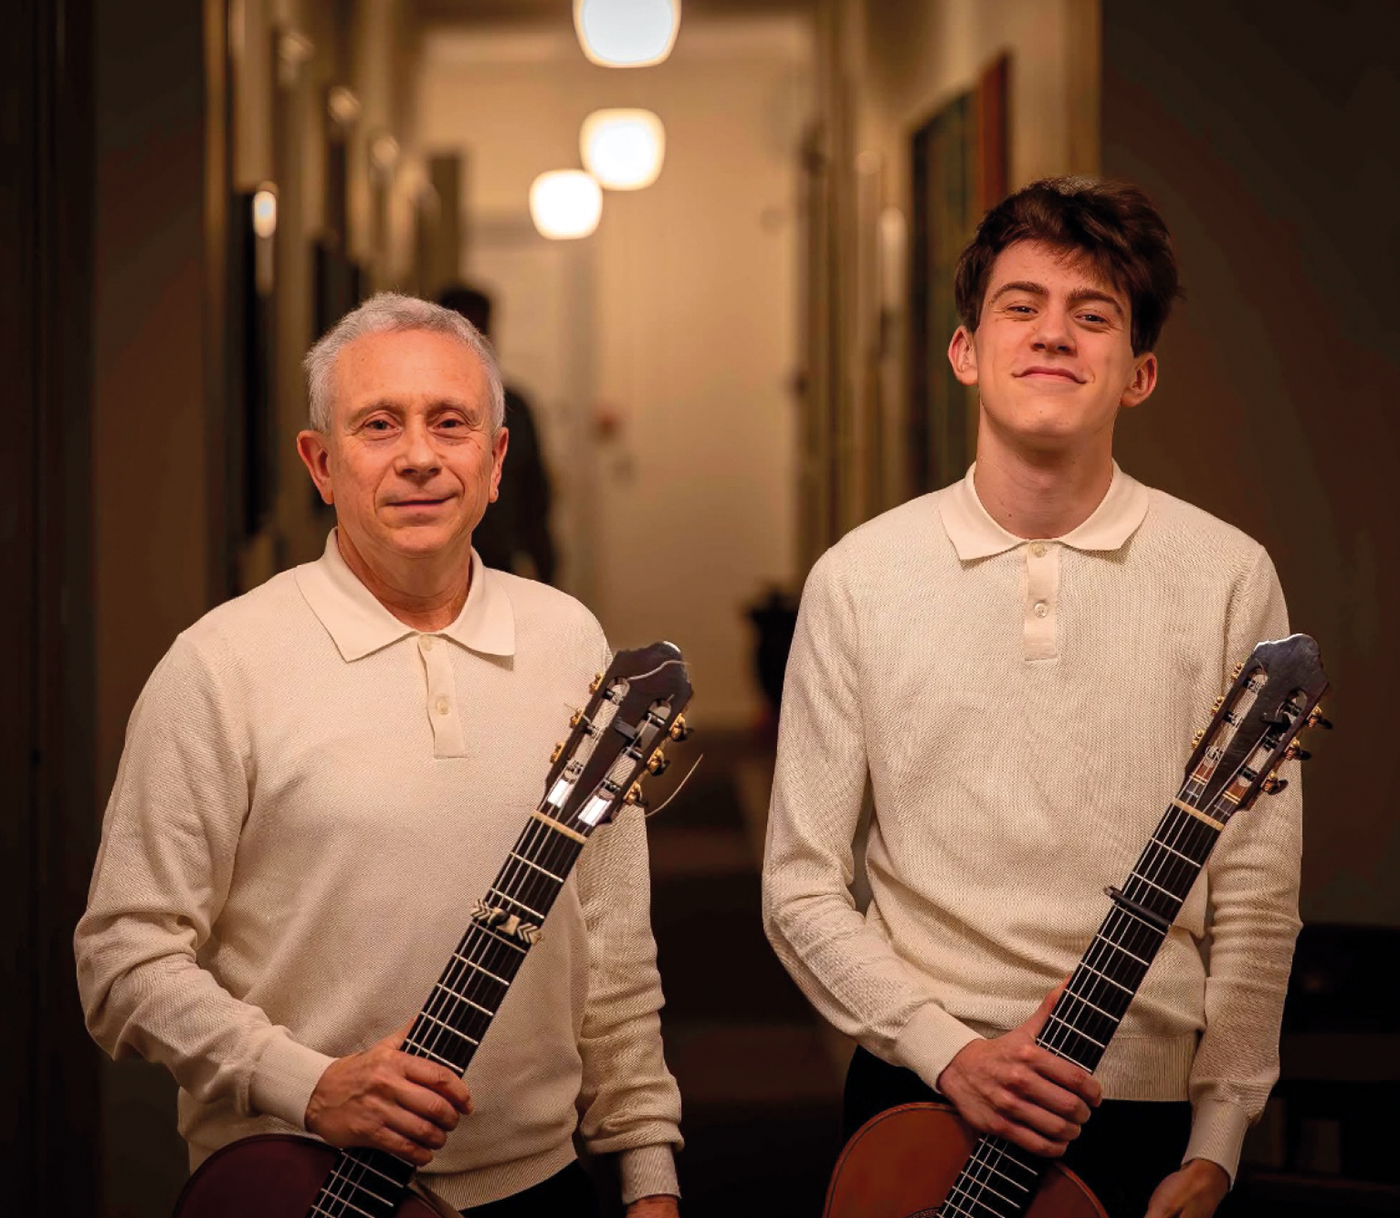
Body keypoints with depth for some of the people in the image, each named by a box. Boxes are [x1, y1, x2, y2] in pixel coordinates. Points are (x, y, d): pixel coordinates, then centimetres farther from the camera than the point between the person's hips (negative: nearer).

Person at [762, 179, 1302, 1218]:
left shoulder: (1228, 577, -3)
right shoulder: (859, 578, -2)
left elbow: (1257, 901, -2)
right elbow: (803, 890, -1)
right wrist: (948, 1051, -13)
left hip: (1152, 1117, 0)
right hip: (917, 1108, 0)